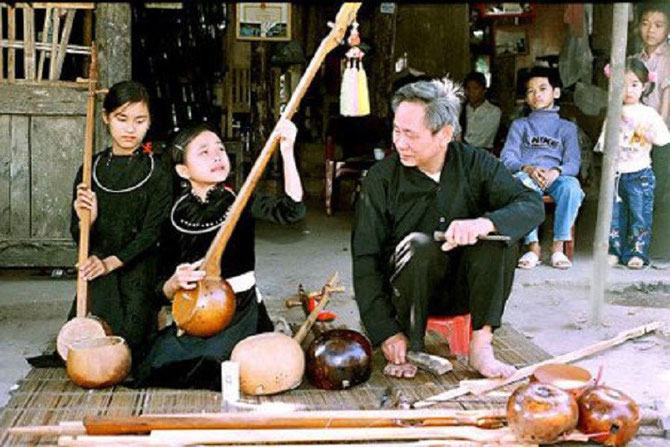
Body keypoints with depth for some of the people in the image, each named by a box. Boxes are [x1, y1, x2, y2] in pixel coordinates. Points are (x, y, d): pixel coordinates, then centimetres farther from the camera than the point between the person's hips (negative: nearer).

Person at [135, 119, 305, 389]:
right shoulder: (176, 218, 3)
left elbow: (290, 210, -22)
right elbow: (165, 291, 8)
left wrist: (287, 153, -29)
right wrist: (175, 283, -16)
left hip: (240, 311, -2)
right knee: (153, 372, -12)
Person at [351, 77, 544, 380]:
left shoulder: (475, 164, -6)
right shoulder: (381, 178, -11)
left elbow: (532, 205, -17)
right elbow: (365, 261, -13)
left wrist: (484, 223, -39)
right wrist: (386, 332, -22)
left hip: (463, 288, 2)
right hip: (407, 292, -2)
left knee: (500, 233, -24)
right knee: (417, 244, -32)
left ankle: (481, 346, -21)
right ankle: (411, 348, -16)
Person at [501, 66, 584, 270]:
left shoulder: (567, 127, 22)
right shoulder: (519, 125, 23)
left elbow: (573, 163, 7)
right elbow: (507, 158, 7)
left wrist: (556, 172, -17)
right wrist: (528, 169, -15)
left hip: (555, 178, 1)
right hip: (526, 175, 0)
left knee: (571, 185, -36)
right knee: (522, 183, -38)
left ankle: (558, 246, -27)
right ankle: (533, 246, -33)